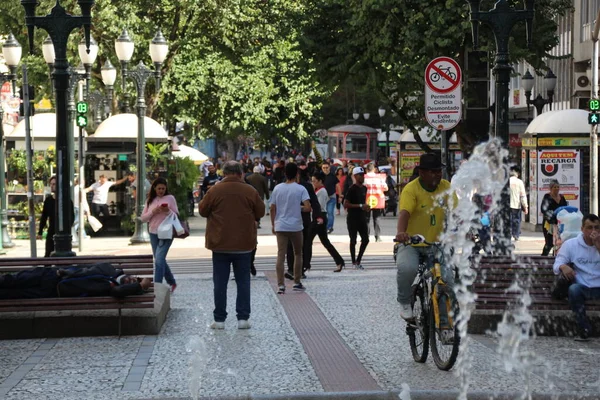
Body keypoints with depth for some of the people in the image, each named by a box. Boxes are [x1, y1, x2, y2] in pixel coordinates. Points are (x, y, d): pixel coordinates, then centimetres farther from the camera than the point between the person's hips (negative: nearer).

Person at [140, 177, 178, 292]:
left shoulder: (170, 198, 0)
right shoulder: (150, 200, 9)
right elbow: (143, 218, 5)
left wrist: (168, 211, -18)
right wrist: (153, 211, -11)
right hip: (153, 233, 5)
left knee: (159, 260, -15)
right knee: (160, 260, 12)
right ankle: (172, 282, 29)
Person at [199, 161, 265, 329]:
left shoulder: (215, 191, -8)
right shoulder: (250, 191, -4)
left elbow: (203, 210, 2)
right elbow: (260, 212, 5)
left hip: (220, 244, -1)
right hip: (244, 244, 1)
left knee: (220, 282, 6)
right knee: (243, 281, 8)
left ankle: (219, 319, 7)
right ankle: (243, 318, 5)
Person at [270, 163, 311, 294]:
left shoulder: (277, 188, 3)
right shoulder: (300, 189, -6)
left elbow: (272, 208, 5)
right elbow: (308, 208, -17)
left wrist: (273, 224, 15)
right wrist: (300, 208, 5)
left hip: (280, 227, 2)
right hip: (295, 227, -2)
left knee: (280, 255, 0)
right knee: (298, 254, 16)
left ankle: (280, 285, -8)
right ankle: (297, 282, 20)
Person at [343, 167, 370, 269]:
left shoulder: (364, 188, 11)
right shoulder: (352, 189, -12)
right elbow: (345, 204, -19)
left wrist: (366, 207, 5)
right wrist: (360, 206, -20)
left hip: (362, 218, 7)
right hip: (352, 218, -7)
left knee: (365, 239, 5)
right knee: (353, 240, 0)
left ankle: (358, 260, 18)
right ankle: (354, 262, 8)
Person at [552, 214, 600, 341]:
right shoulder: (570, 244, 4)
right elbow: (557, 265, -1)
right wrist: (563, 266, -25)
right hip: (582, 287, 0)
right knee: (574, 289, -34)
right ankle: (584, 330, -29)